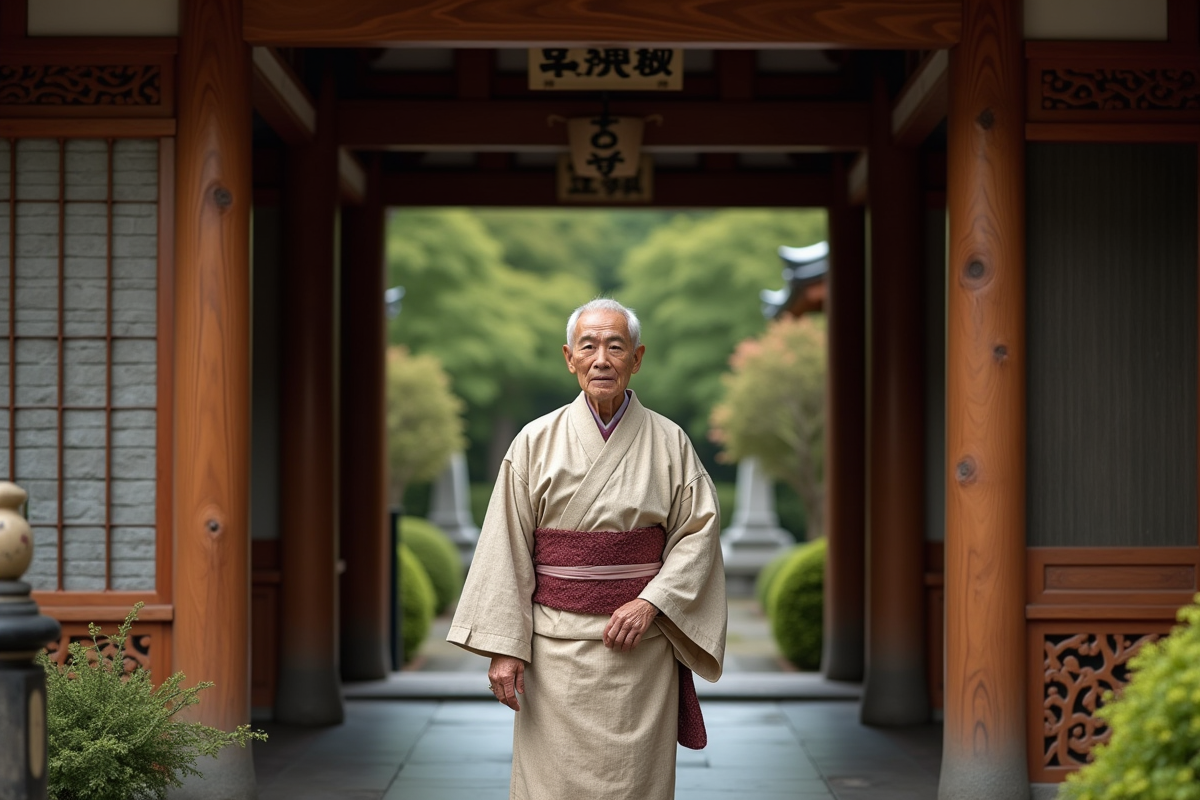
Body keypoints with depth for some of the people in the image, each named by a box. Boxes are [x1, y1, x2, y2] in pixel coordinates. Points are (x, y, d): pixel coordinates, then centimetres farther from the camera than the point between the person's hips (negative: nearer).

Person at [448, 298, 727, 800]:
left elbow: (698, 531, 2)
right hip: (556, 642, 0)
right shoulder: (536, 442, 2)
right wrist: (503, 646, -5)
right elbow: (508, 548, 0)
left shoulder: (669, 443, 3)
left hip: (642, 643, 0)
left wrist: (651, 602, -12)